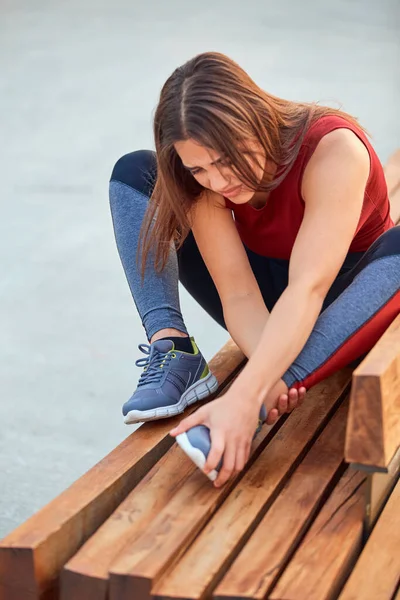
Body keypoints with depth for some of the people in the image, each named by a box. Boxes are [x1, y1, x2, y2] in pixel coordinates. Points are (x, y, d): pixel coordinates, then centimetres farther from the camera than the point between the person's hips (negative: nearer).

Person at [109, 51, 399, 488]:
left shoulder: (334, 150, -31)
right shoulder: (204, 180, -18)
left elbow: (308, 288, -40)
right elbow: (239, 295, -24)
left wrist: (244, 398, -50)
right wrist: (268, 376, -44)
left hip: (340, 304, -3)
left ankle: (263, 402, -42)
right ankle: (173, 355, -25)